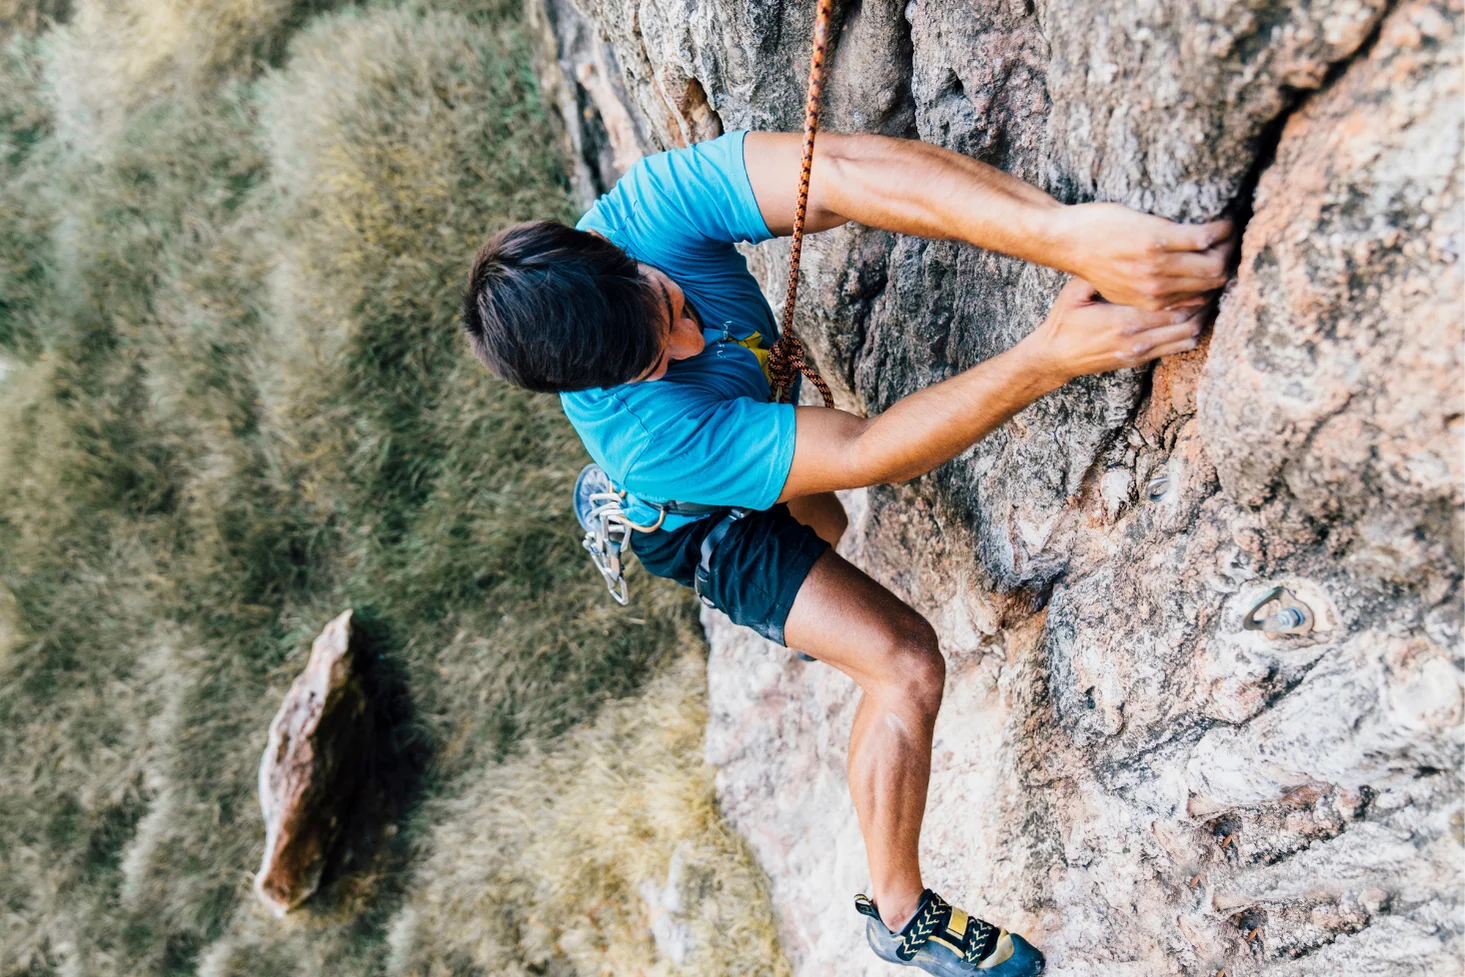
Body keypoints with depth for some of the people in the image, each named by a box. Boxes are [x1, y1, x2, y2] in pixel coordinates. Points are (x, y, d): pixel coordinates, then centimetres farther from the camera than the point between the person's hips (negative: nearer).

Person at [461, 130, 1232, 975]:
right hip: (705, 526, -6)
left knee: (824, 528, 37)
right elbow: (869, 453, -45)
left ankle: (778, 617, 73)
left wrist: (1061, 233, -65)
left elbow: (845, 173, -52)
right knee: (907, 664, -13)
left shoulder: (645, 215, -38)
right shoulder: (646, 437, -47)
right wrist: (1049, 358, -55)